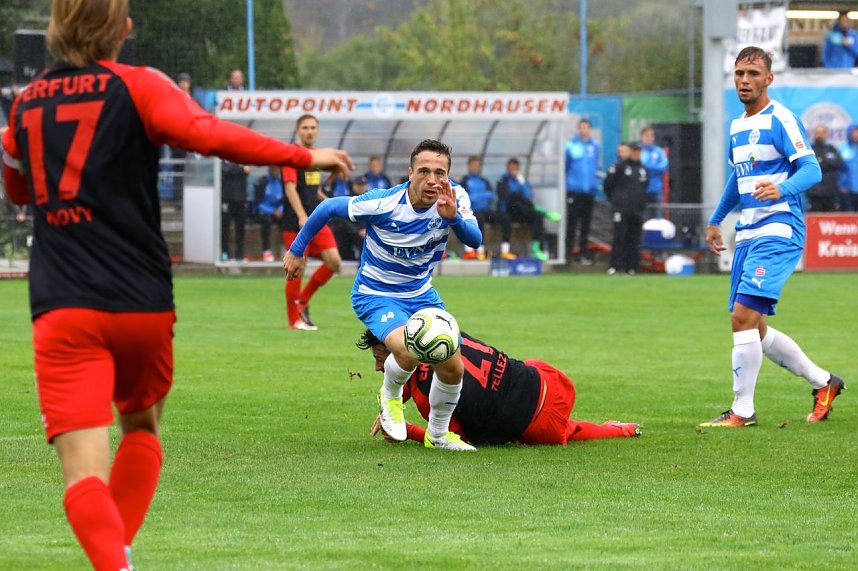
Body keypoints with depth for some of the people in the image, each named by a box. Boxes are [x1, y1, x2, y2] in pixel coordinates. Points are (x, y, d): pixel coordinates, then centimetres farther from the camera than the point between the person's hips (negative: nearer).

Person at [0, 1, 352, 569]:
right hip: (143, 306, 0)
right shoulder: (137, 86, 0)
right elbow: (206, 134, -18)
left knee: (85, 473, -10)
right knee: (141, 427, 29)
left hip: (62, 311, 0)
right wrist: (302, 156, -13)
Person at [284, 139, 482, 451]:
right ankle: (390, 396, 5)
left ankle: (438, 434, 27)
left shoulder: (454, 198, -16)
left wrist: (453, 217, -49)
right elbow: (328, 208, -12)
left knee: (453, 367, -3)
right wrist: (297, 250, -3)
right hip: (375, 295, -5)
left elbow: (474, 240, -29)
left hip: (421, 294, 5)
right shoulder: (381, 204, -26)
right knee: (409, 352, -32)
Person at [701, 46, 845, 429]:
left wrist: (782, 189, -35)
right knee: (755, 330, 9)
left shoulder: (780, 120, -9)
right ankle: (823, 382, 26)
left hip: (778, 232, -9)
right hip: (747, 235, 9)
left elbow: (811, 168, -17)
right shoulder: (737, 127, 17)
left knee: (744, 316, -18)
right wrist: (715, 220, 34)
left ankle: (742, 410, -11)